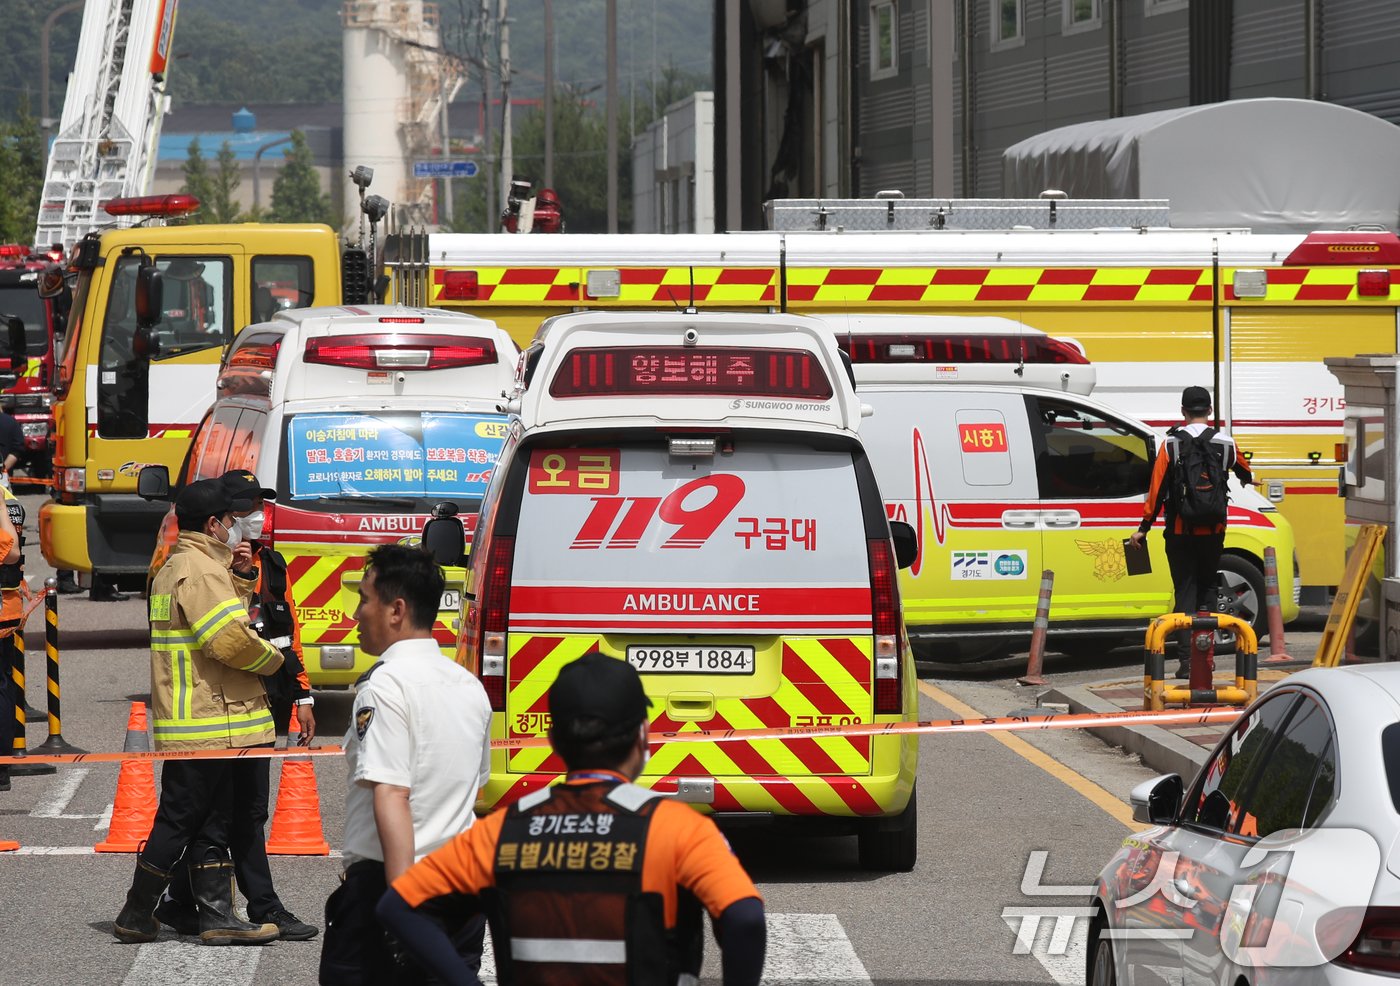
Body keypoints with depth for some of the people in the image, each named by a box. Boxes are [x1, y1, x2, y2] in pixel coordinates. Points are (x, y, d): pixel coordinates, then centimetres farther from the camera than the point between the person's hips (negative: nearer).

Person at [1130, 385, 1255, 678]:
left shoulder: (1171, 444, -6)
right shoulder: (1224, 443, 1)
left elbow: (1157, 488, -8)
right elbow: (1241, 468, 25)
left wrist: (1144, 528, -2)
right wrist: (1249, 479, 50)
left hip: (1180, 532, -2)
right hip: (1212, 532, 2)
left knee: (1185, 593, 2)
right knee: (1207, 588, 17)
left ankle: (1187, 661, -5)